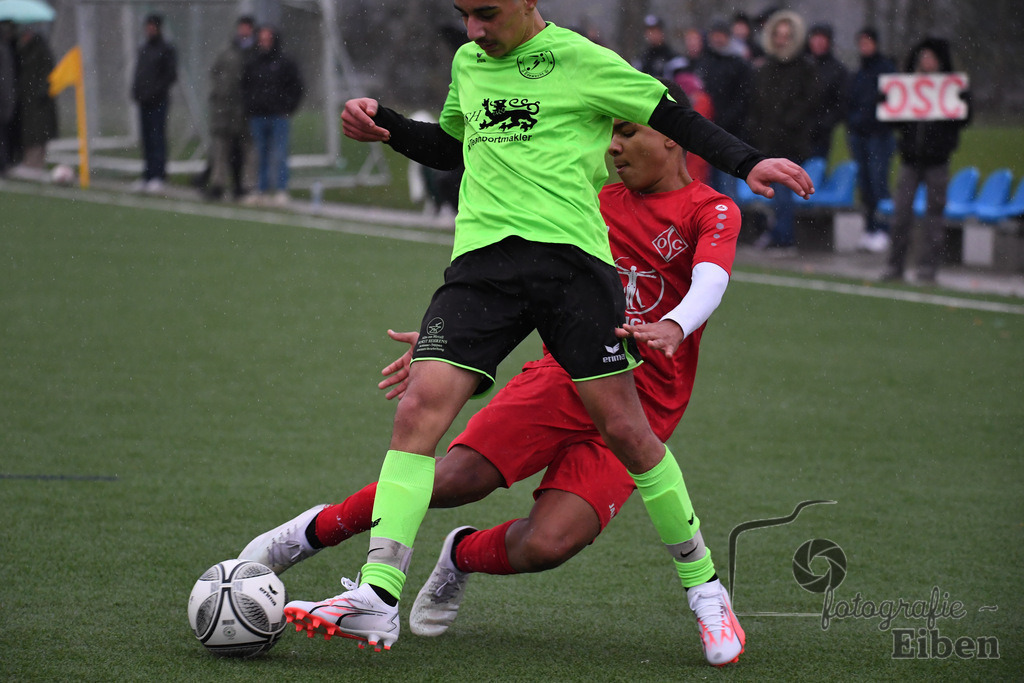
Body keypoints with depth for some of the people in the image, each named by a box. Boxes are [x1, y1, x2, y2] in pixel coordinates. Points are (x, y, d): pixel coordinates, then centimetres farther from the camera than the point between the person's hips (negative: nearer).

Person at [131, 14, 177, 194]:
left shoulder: (167, 50, -2)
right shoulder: (143, 49, 19)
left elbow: (171, 75, -8)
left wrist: (156, 91, -15)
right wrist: (136, 91, 7)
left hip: (158, 101, -7)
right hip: (144, 102, 7)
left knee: (157, 138, -10)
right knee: (147, 139, 6)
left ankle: (158, 176, -12)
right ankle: (147, 175, 8)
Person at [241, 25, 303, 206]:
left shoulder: (286, 63, 1)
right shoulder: (252, 64, 12)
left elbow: (297, 88, 3)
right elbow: (245, 87, 21)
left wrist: (287, 108, -5)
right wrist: (250, 107, 8)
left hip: (279, 117, -4)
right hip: (257, 117, 4)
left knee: (279, 156, -9)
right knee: (261, 156, 6)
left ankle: (281, 190, -9)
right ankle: (263, 190, 11)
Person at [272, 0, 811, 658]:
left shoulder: (581, 61, 1)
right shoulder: (467, 62, 19)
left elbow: (673, 117, 7)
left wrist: (748, 161, -5)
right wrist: (384, 125, 21)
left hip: (570, 253, -4)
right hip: (481, 258, 4)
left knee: (624, 428, -4)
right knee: (421, 406, -14)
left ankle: (702, 580, 15)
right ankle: (378, 597, -17)